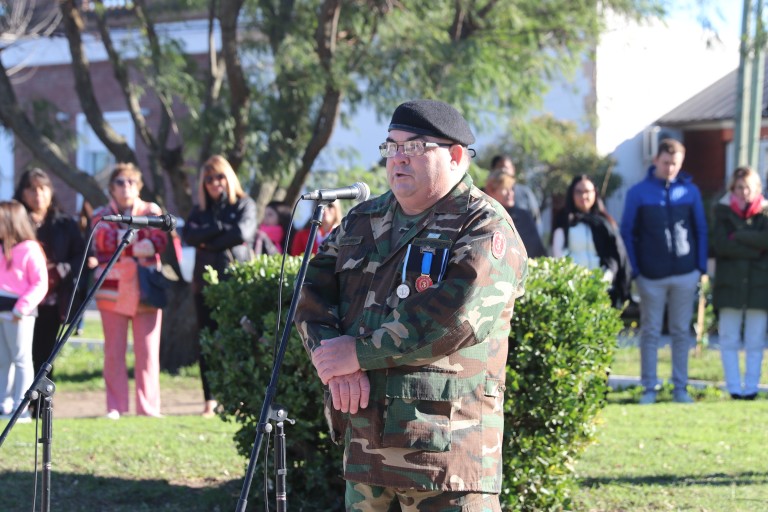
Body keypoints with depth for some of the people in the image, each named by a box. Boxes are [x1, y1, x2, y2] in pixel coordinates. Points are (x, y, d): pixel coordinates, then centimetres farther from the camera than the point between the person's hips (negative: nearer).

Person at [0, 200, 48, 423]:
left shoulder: (29, 250, -9)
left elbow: (40, 283, -13)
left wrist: (22, 307, -19)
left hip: (19, 313, -8)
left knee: (21, 359, -2)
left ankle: (20, 408, 0)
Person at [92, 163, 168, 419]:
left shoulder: (152, 211, 12)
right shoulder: (102, 214, 12)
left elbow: (161, 240, -5)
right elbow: (103, 241, -7)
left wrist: (122, 240, -13)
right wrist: (136, 246, -15)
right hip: (113, 289, 0)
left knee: (148, 351, -4)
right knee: (114, 351, -1)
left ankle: (148, 407, 0)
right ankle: (115, 407, 3)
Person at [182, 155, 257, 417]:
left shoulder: (244, 205, 7)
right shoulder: (200, 210, 17)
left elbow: (242, 233, -11)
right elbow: (189, 235, -2)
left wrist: (209, 242, -5)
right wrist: (220, 227, -10)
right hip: (206, 283, 4)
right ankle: (210, 400, 3)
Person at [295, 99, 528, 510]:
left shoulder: (484, 226, -6)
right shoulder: (363, 221, 18)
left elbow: (459, 316, -21)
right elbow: (314, 292, 10)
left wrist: (360, 352, -15)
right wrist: (334, 363, -10)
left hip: (447, 442, -7)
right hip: (365, 437, 7)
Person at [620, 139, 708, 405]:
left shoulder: (690, 191, 4)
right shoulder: (638, 193, 0)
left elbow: (701, 230, 9)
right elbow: (627, 232, 2)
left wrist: (701, 266, 2)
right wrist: (636, 270, -3)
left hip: (686, 274, 1)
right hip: (652, 276, -1)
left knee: (682, 332, 7)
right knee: (650, 332, 4)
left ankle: (680, 387, 13)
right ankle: (649, 388, 9)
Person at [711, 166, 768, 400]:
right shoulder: (723, 212, 6)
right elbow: (720, 245, -8)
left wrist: (738, 236, -11)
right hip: (730, 284, 0)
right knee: (729, 340, 0)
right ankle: (734, 388, 4)